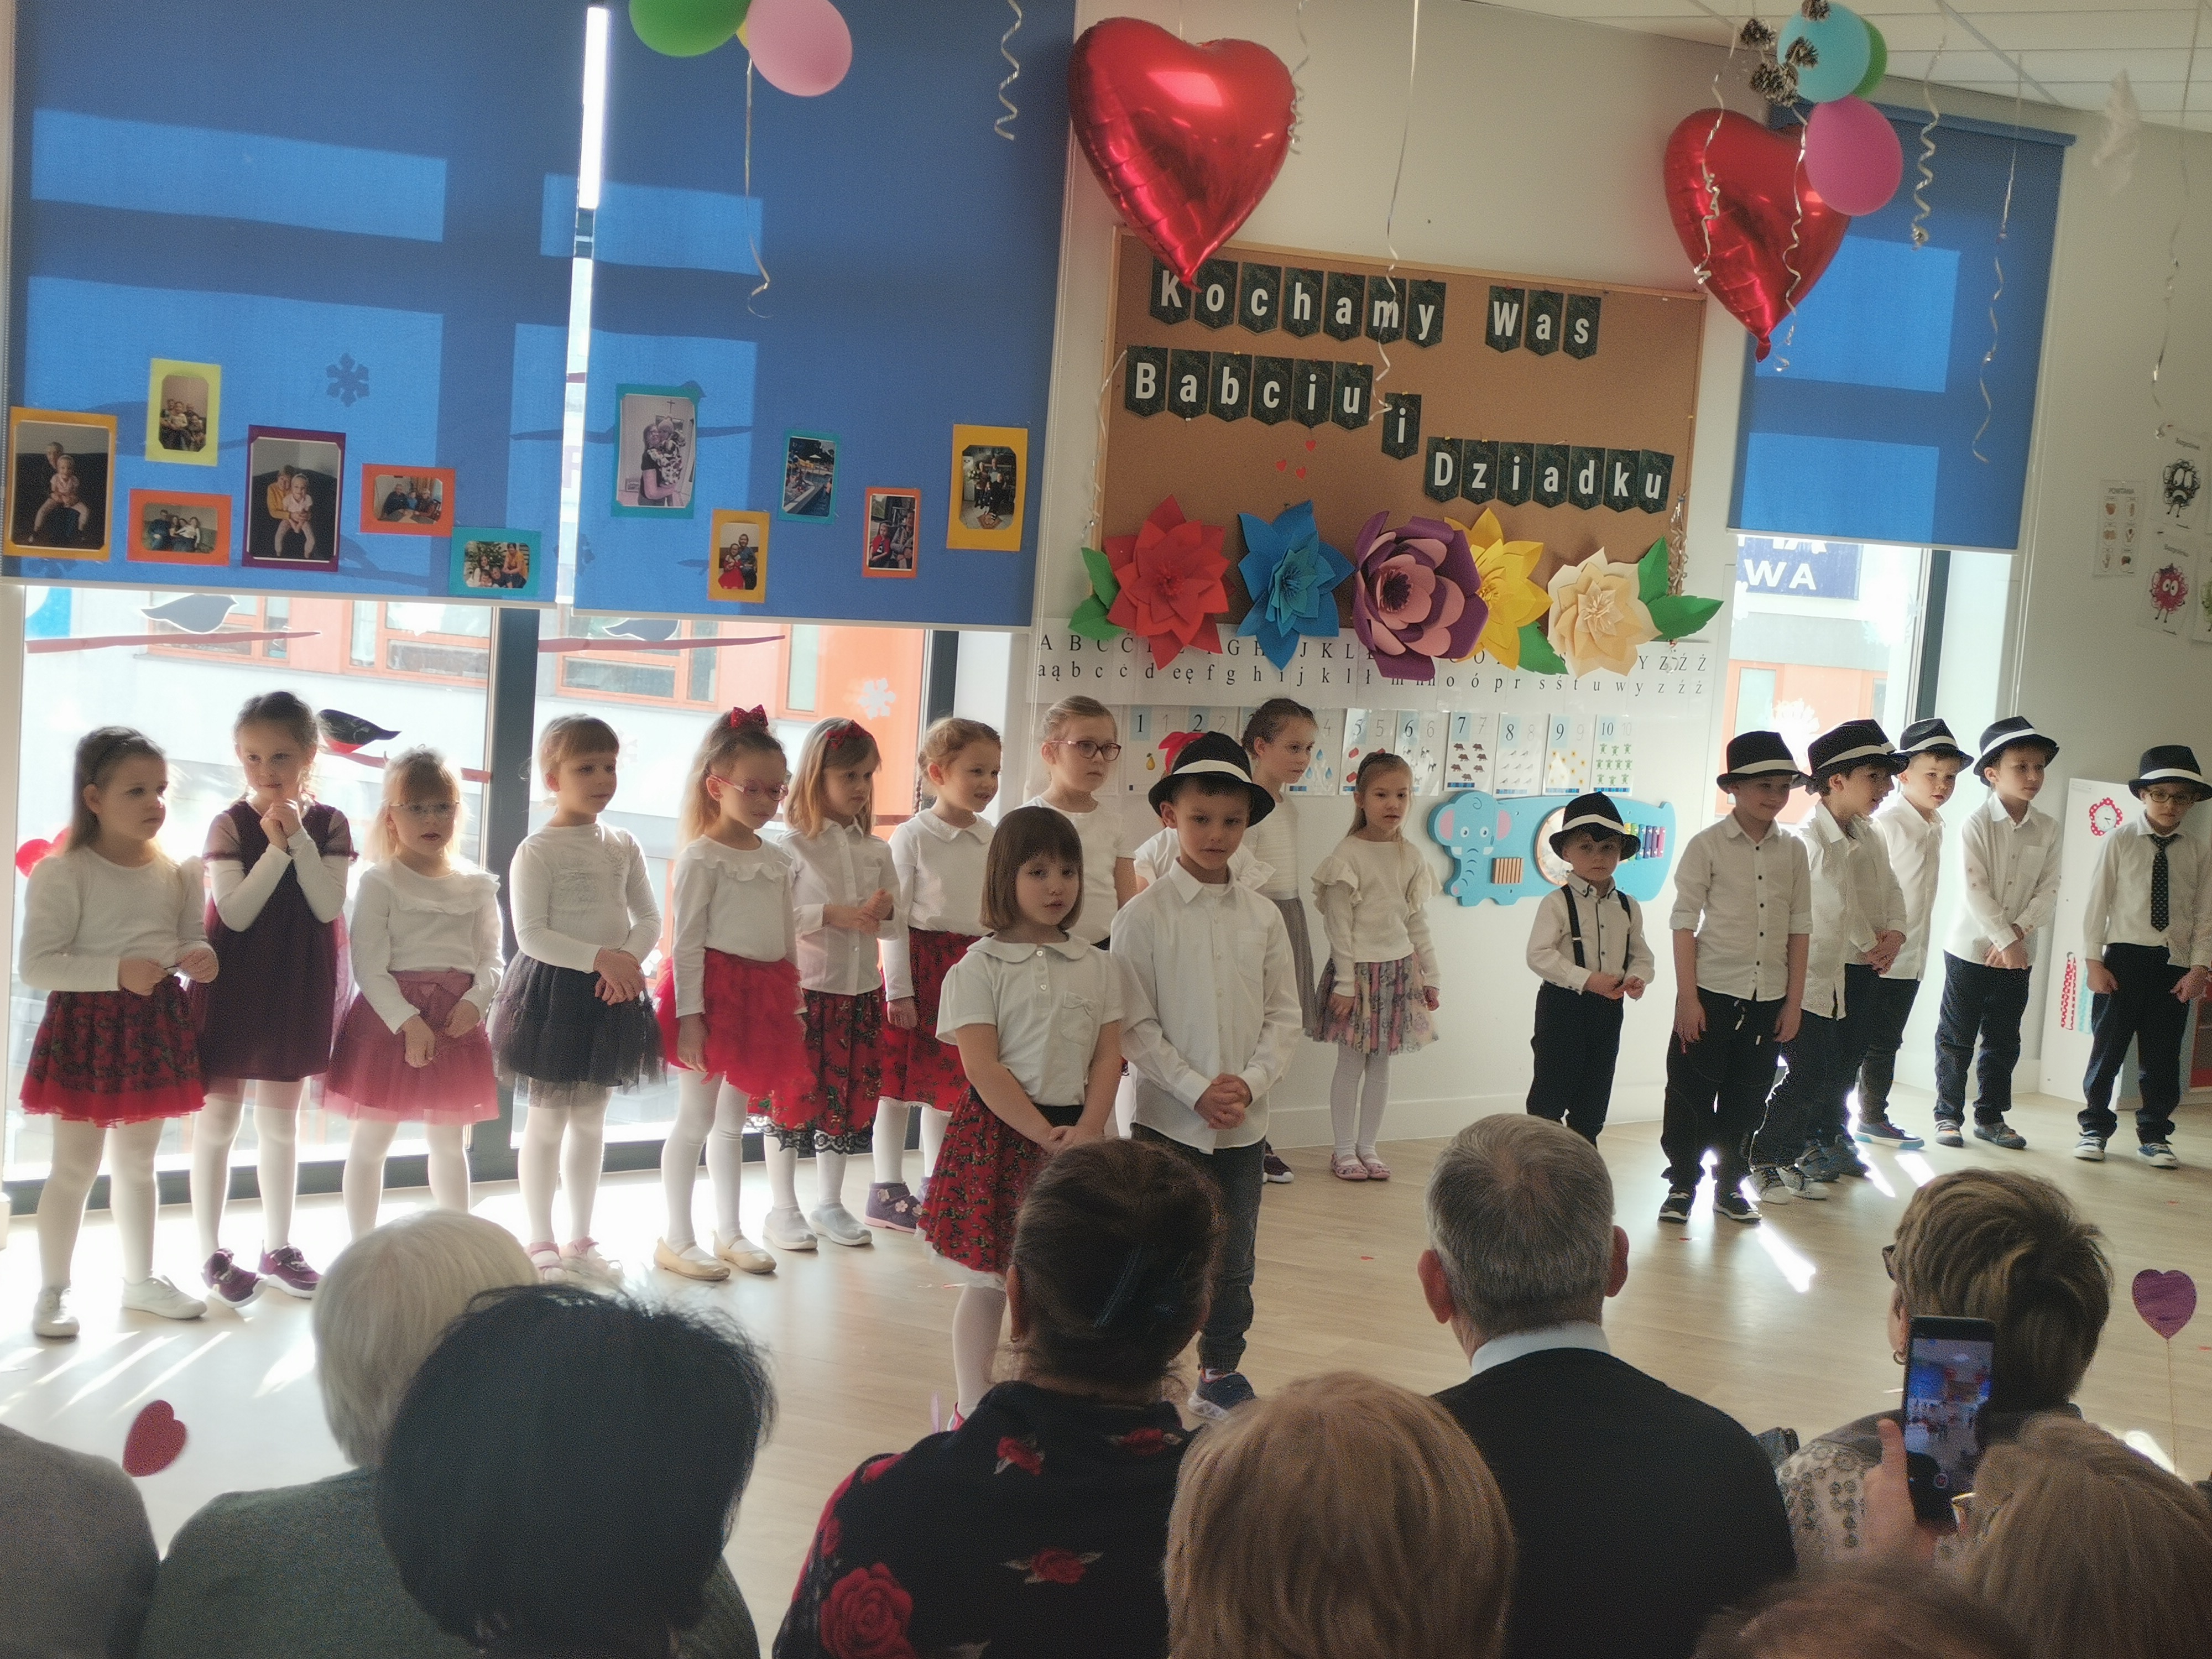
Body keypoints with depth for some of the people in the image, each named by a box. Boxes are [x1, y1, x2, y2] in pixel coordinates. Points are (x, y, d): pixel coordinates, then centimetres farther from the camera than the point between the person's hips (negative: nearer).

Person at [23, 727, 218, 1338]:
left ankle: (140, 1279, 28)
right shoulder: (62, 874, -14)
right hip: (86, 1028, -5)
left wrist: (199, 958, -11)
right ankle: (53, 1291, 12)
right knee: (75, 1167, 0)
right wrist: (117, 972, -27)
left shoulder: (176, 874, 4)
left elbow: (191, 940, 13)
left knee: (137, 1163, 17)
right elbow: (36, 965, -18)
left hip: (155, 1026, 5)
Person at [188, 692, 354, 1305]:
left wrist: (298, 839, -21)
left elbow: (328, 907, -14)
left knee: (280, 1121, 15)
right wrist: (276, 849, -24)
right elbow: (235, 913, -18)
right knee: (218, 1120, 4)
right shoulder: (230, 824, -10)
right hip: (233, 985, -3)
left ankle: (278, 1247, 26)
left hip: (297, 988, 3)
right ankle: (212, 1254, 14)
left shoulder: (329, 824, -2)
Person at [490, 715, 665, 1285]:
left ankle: (580, 1239, 23)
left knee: (591, 1118, 13)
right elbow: (531, 935, -17)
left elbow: (649, 917, 5)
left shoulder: (622, 846, 7)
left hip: (611, 992, 6)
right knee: (549, 1120, 1)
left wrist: (627, 960, -14)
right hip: (553, 992, -6)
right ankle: (541, 1244, 12)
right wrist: (599, 957, -24)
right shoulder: (537, 852, -11)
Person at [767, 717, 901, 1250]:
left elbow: (897, 926, 10)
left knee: (848, 1097, 11)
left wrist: (884, 912, -12)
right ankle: (783, 1209, 13)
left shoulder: (877, 852, 8)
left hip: (861, 992, 5)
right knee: (792, 1098, 1)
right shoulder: (793, 848, -7)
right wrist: (832, 915, -22)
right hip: (803, 990, -5)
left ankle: (830, 1203, 24)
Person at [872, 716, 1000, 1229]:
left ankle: (937, 1185, 24)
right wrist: (898, 989, -12)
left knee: (949, 1085, 12)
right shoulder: (913, 837, -8)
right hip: (920, 961, -5)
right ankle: (887, 1191, 10)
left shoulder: (992, 840, 7)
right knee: (900, 1083, 1)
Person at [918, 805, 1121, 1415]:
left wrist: (1087, 1130, -12)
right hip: (997, 1134, -4)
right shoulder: (979, 968, -6)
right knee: (987, 1285, 4)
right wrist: (1045, 1134, -16)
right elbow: (982, 1067, -12)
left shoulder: (1096, 968, 7)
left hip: (1075, 1132, 4)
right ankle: (974, 1406, 17)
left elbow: (1108, 1055, 3)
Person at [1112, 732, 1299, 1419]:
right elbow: (1135, 1026, -9)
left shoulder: (1263, 917, 4)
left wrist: (1250, 1084, -10)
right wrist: (1197, 1090, -15)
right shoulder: (1143, 916, -7)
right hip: (1166, 1117, -3)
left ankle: (1220, 1373, 26)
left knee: (1234, 1259, 12)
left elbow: (1284, 1016, 5)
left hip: (1243, 1122, 4)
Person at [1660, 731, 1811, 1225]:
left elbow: (1799, 928, 8)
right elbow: (1685, 923, -6)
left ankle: (1730, 1185, 24)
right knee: (1692, 1092, 3)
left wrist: (1794, 1000, 5)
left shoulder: (1793, 851, 5)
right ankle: (1682, 1184, 16)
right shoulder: (1707, 846, -6)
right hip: (1712, 993, -3)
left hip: (1768, 998, 3)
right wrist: (1687, 998, -10)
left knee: (1747, 1098, 11)